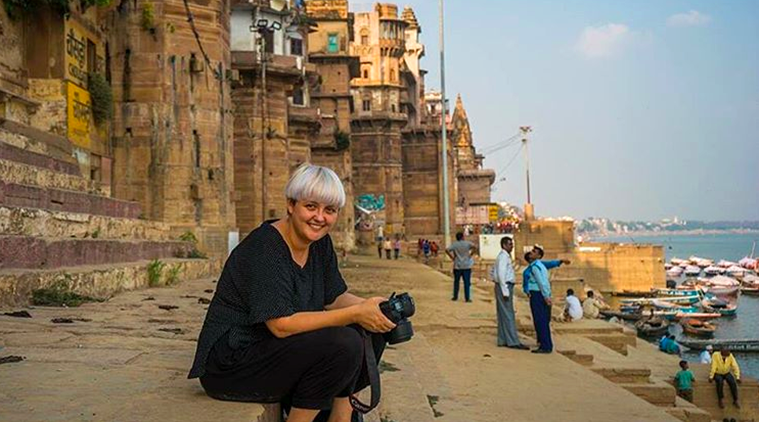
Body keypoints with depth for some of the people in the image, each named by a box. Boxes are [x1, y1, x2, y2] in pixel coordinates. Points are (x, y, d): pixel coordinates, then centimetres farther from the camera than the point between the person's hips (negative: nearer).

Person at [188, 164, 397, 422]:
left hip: (276, 350, 9)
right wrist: (355, 313, -27)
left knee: (370, 330, -3)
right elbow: (282, 324, -28)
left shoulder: (320, 242, 4)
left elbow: (334, 298, 9)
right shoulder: (263, 248, -22)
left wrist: (372, 307, -12)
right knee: (343, 343, -26)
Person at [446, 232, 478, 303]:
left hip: (457, 266, 1)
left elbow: (447, 250, -13)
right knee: (467, 282, 1)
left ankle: (455, 297, 17)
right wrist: (471, 254, -7)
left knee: (456, 282, 13)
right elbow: (475, 247, -18)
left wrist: (452, 257, -4)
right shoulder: (467, 243, -3)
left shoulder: (454, 244, 0)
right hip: (466, 266, -1)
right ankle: (467, 298, 0)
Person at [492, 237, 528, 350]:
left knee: (503, 315, 11)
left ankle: (502, 340, 15)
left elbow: (494, 271, 24)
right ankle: (513, 341, -8)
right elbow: (501, 274, -21)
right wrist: (505, 291, -22)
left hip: (505, 287, 10)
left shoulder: (504, 256, 18)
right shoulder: (503, 256, -14)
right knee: (508, 315, -9)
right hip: (504, 286, -10)